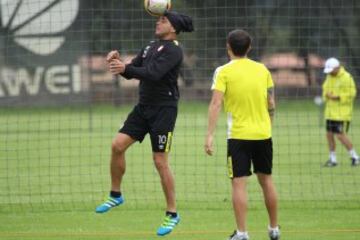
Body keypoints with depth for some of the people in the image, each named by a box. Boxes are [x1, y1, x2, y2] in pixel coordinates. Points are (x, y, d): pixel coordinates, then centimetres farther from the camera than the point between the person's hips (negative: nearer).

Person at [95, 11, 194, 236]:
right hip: (144, 107, 8)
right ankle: (116, 195, 12)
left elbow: (153, 73, -26)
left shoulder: (173, 50, -12)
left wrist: (125, 67, -33)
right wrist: (119, 61, -7)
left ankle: (172, 214, 5)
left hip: (164, 109, -8)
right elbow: (132, 72, 13)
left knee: (160, 162, -6)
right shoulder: (151, 46, 14)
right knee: (118, 145, -4)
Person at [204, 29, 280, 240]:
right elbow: (271, 104, 10)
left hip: (238, 135, -4)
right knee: (266, 180, 15)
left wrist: (210, 135, -16)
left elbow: (216, 103, -15)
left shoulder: (224, 72, -6)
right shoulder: (262, 69, 6)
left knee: (239, 183, -4)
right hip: (263, 134, 4)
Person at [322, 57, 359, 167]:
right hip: (330, 112, 8)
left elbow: (351, 94, -17)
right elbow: (325, 89, 21)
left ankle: (354, 157, 2)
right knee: (329, 134, 6)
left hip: (342, 113, -8)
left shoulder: (346, 78, -13)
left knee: (340, 135, -11)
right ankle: (332, 159, 17)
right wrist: (326, 95, -2)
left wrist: (336, 97, -21)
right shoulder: (329, 77, 12)